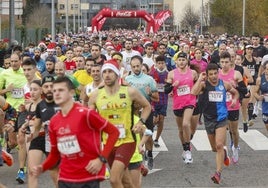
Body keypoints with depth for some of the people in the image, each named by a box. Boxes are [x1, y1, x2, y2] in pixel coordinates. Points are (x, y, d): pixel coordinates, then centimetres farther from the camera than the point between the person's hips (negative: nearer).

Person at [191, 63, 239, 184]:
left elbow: (235, 92, 20)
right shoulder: (204, 84, -7)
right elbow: (193, 92, -28)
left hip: (221, 118, -1)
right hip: (209, 119, 1)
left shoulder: (224, 84, 0)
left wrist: (234, 99, -1)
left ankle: (218, 173, -14)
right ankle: (224, 153, 50)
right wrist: (200, 79, -21)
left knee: (219, 145, -16)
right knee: (214, 148, 14)